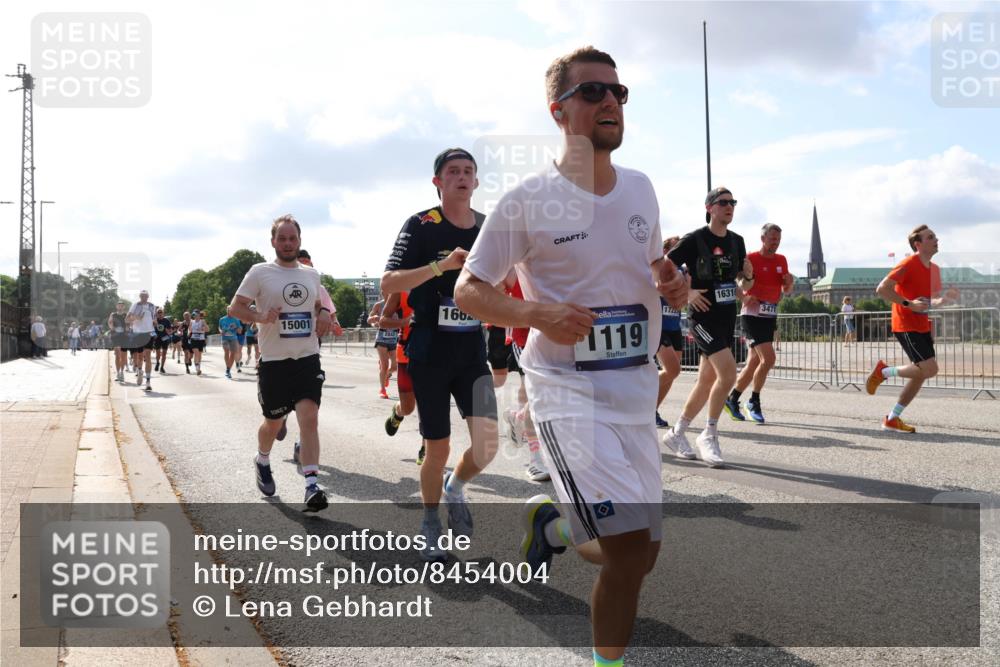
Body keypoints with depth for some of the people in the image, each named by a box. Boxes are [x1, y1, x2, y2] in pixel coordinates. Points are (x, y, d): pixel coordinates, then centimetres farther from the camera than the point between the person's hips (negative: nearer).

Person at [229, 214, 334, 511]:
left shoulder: (312, 274, 10)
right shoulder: (260, 272, -3)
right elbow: (234, 308, -2)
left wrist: (325, 314, 2)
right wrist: (261, 317, -21)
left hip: (308, 358, 2)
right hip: (274, 361, -2)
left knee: (309, 418, -13)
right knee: (273, 422, 13)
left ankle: (312, 486, -16)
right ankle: (262, 462, 44)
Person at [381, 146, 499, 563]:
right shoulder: (421, 225, -7)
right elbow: (388, 283, -15)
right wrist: (442, 265, -25)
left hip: (472, 350, 3)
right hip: (429, 352, -3)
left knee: (487, 444, -9)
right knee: (438, 449, 5)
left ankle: (455, 488, 23)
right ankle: (430, 525, 28)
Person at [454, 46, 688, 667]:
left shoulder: (640, 187, 8)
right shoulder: (528, 200, -8)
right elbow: (468, 290, -4)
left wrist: (672, 283, -2)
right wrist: (539, 314, -22)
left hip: (637, 387, 6)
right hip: (567, 388, -6)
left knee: (640, 554, 10)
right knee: (629, 545, -17)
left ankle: (550, 525, 37)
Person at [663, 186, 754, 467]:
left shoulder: (736, 241, 10)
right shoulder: (694, 239, -9)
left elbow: (743, 286, 18)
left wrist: (747, 277, -4)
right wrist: (686, 293, -17)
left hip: (728, 319, 7)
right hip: (704, 317, -7)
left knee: (707, 382, 10)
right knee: (728, 373, -21)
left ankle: (676, 433, 25)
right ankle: (709, 436, -5)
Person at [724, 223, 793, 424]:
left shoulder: (781, 260, 12)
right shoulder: (750, 259, -7)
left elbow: (786, 290, 20)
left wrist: (789, 282, -2)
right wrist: (744, 298, -23)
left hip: (771, 315, 7)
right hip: (753, 314, -7)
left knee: (755, 362, 8)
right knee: (768, 358, -16)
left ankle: (732, 399, 21)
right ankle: (754, 402, 0)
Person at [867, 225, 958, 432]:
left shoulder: (934, 269, 13)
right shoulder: (908, 264, -13)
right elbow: (882, 289, -20)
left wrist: (946, 298, -1)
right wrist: (908, 304, -24)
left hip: (922, 327, 9)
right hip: (906, 327, -9)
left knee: (920, 374, 7)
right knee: (929, 369, -17)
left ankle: (892, 419, 15)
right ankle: (884, 371, 4)